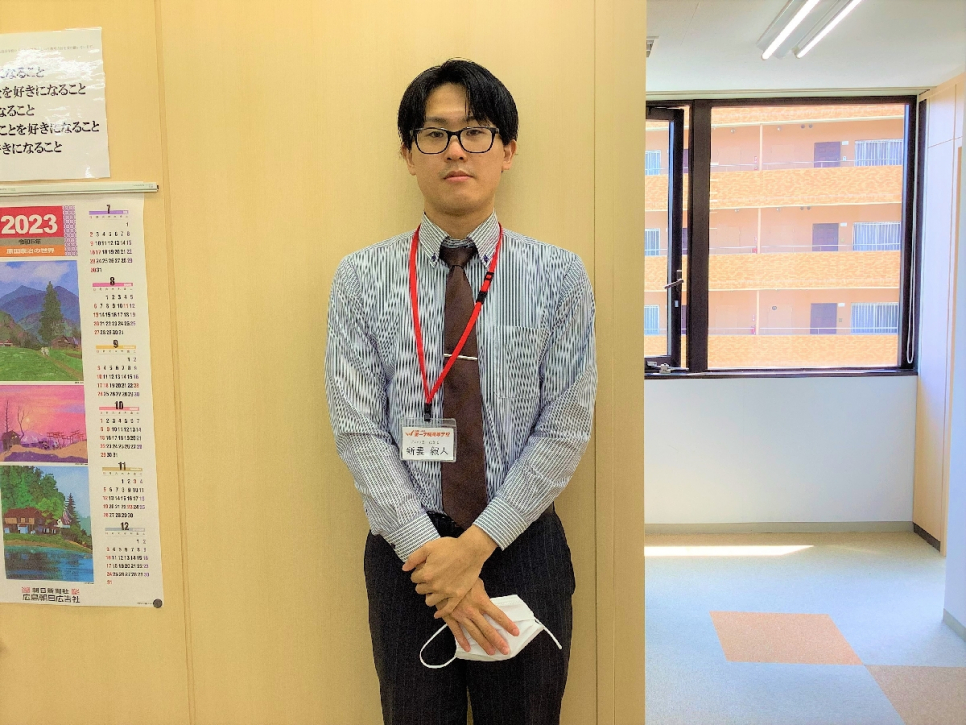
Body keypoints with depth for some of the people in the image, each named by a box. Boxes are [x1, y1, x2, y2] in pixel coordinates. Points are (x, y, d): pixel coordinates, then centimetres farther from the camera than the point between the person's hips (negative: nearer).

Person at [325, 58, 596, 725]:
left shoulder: (560, 275, -5)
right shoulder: (363, 279, -4)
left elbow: (566, 428, -8)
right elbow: (357, 430, -8)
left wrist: (478, 543, -14)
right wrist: (429, 550, -14)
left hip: (524, 548, 0)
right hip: (406, 552, 0)